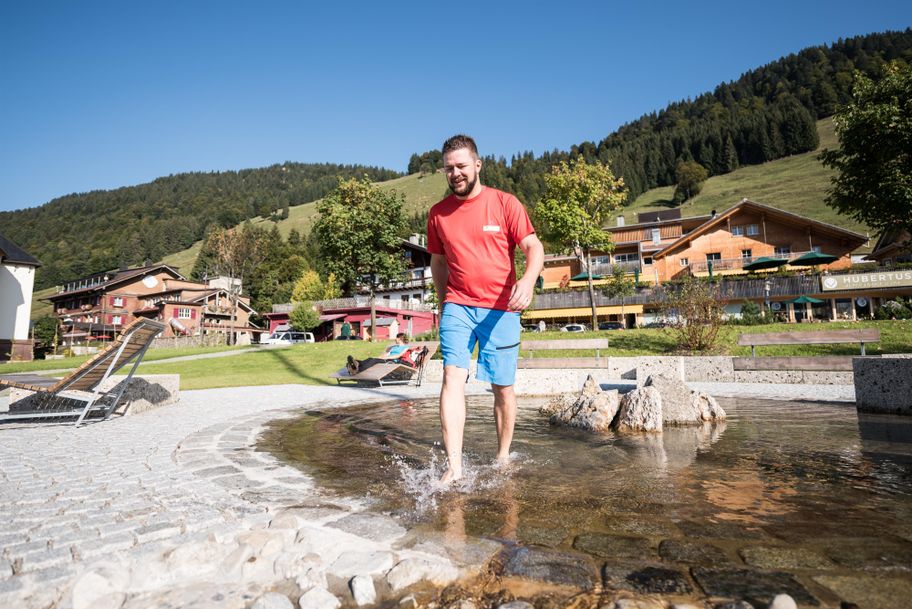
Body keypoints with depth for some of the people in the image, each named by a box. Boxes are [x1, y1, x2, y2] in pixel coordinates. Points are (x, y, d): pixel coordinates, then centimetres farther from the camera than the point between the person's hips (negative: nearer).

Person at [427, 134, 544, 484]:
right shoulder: (438, 213, 8)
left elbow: (534, 247, -7)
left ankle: (503, 458, 25)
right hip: (457, 307, 2)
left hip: (500, 309, -1)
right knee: (453, 377, -15)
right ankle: (453, 465, -13)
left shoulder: (504, 203, -1)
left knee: (503, 387, 5)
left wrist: (528, 279, -27)